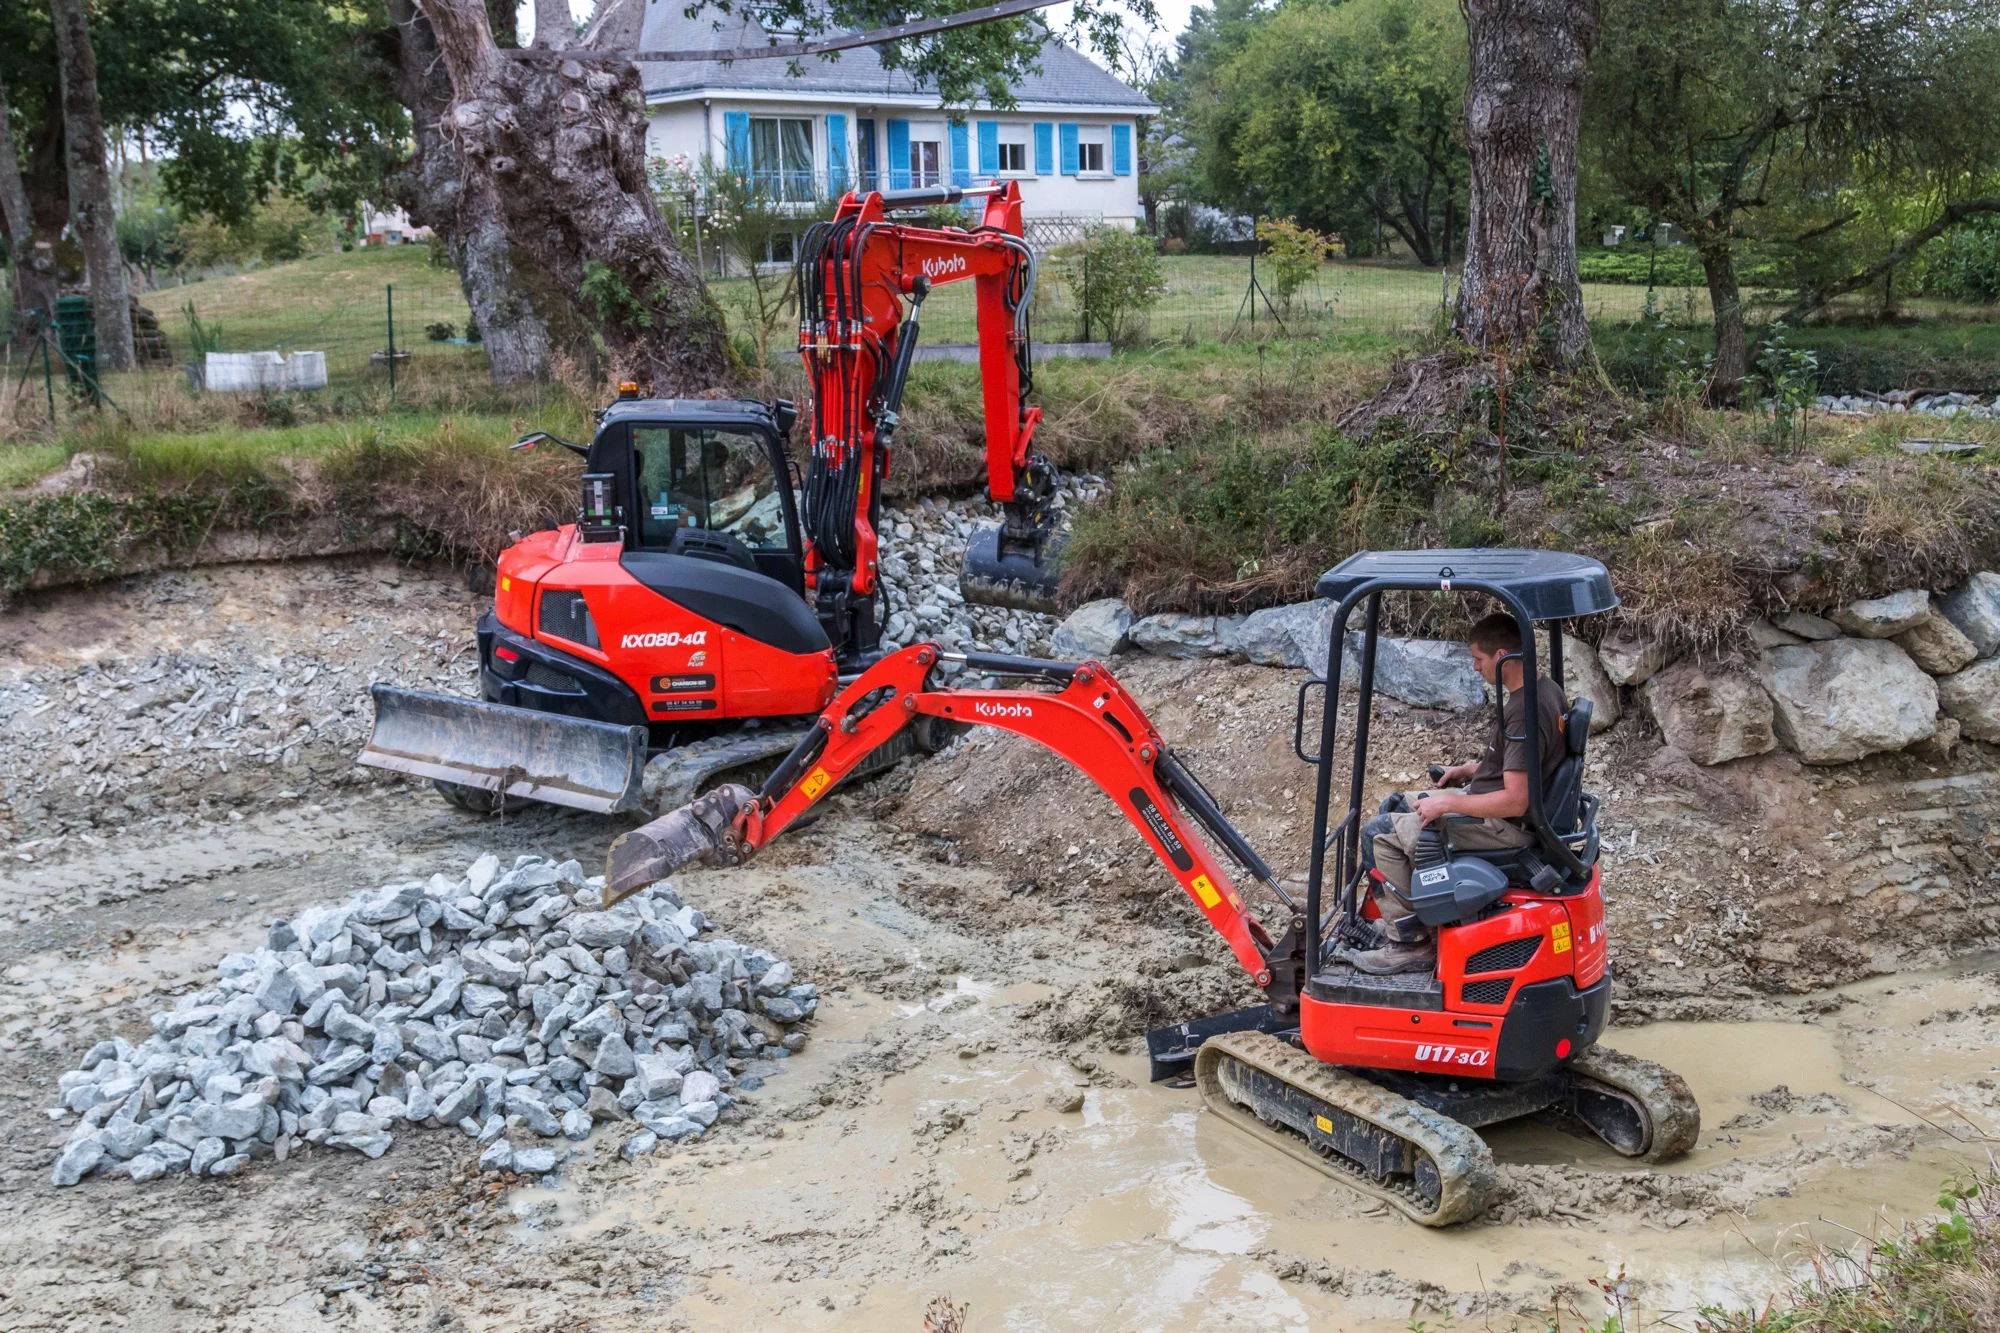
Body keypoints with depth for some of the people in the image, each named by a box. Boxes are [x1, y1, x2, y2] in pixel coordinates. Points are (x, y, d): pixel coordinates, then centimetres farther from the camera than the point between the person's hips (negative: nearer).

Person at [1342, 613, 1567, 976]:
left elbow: (1515, 801, -29)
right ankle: (1399, 919, 24)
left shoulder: (1524, 714, -27)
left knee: (1379, 833, -10)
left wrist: (1447, 803, -20)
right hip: (1494, 802, 11)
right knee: (1395, 806, 21)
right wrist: (1474, 768, 13)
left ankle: (1409, 945, -1)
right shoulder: (1546, 688, 4)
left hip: (1503, 826, -11)